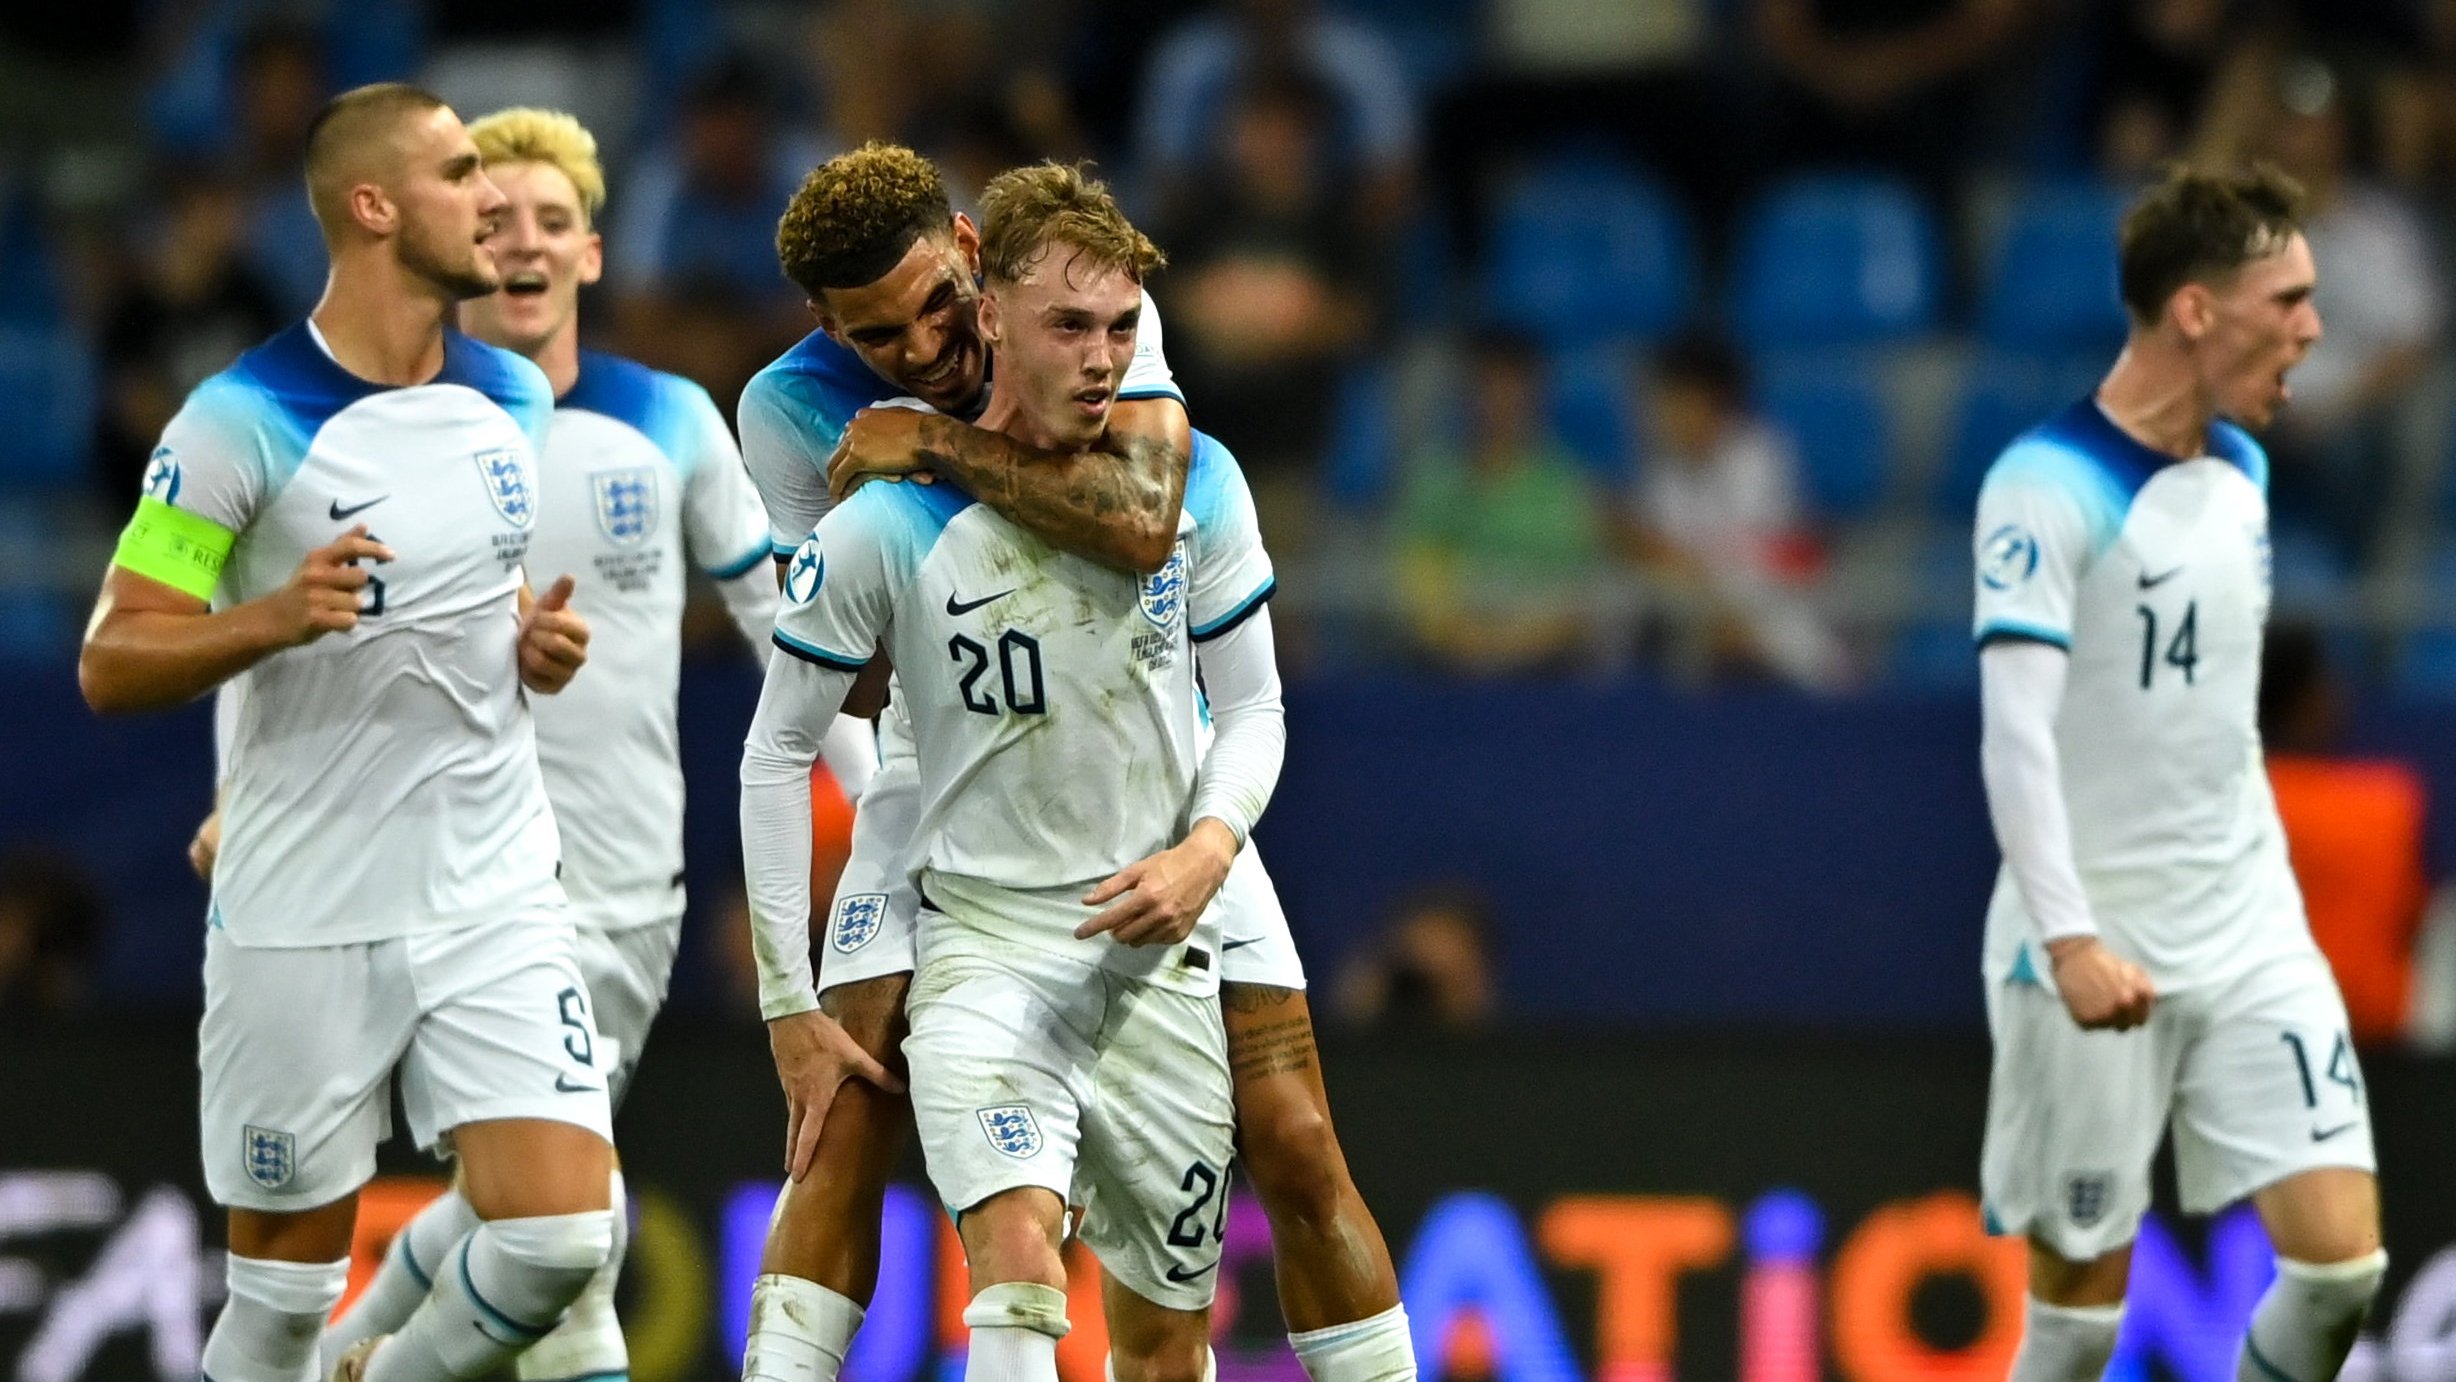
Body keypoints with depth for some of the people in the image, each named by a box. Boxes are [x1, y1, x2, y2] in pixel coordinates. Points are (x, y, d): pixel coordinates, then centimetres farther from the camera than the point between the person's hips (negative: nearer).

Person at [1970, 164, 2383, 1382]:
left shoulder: (2240, 469, 10)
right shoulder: (2048, 486, -14)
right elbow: (2015, 733, -22)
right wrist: (2070, 939, -30)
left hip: (2250, 940, 7)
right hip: (2093, 958, -7)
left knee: (2341, 1257, -6)